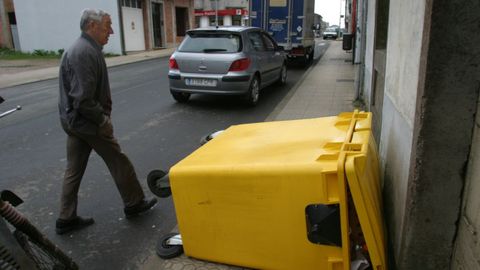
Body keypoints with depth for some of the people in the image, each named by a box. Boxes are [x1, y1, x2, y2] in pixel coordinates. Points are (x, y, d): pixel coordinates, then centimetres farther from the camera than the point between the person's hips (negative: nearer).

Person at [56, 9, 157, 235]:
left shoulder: (83, 48, 11)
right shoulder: (85, 52, -21)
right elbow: (83, 99, -27)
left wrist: (102, 114, 10)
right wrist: (102, 119, -15)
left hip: (73, 121, 10)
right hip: (88, 122, -10)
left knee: (74, 170, 14)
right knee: (119, 163, 7)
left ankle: (66, 219, 24)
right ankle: (134, 204, 23)